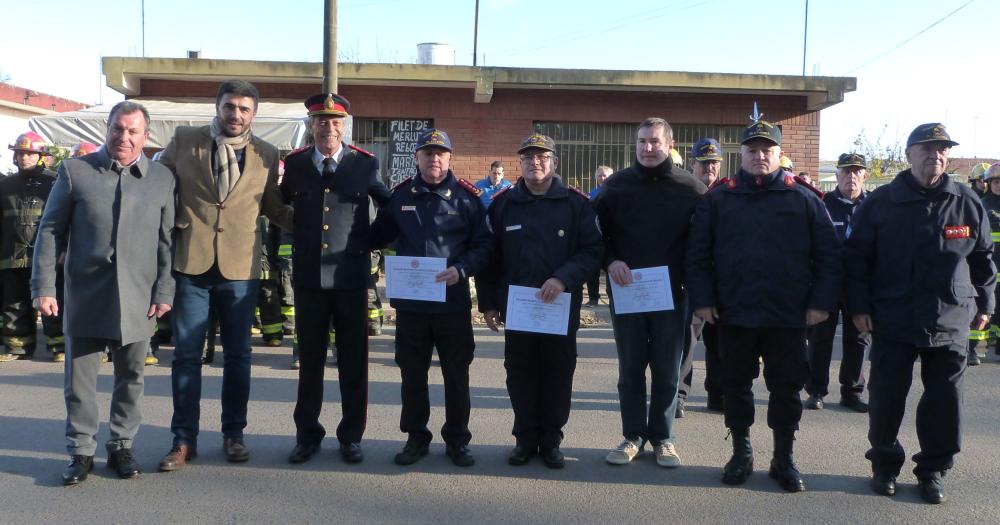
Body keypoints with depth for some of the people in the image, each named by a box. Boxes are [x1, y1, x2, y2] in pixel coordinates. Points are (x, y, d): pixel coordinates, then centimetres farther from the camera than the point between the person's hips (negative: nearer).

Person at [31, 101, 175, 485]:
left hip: (138, 299, 1)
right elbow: (51, 231, 3)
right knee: (79, 378, 5)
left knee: (130, 376, 10)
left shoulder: (162, 178, 5)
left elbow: (167, 240, 6)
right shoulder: (75, 171, 3)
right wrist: (44, 287, -3)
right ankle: (81, 452, 18)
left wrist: (164, 291, -1)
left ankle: (121, 446, 24)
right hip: (85, 297, 0)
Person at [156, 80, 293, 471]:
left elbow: (273, 207, 14)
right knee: (186, 354, 5)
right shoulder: (184, 140, 3)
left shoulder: (267, 155, 5)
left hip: (240, 267, 1)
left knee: (238, 355, 9)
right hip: (191, 263, -1)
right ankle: (184, 439, 16)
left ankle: (233, 434, 23)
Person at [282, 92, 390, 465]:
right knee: (309, 360, 11)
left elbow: (390, 206, 12)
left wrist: (375, 240, 7)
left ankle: (351, 436, 19)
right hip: (308, 278, 1)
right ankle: (307, 435, 23)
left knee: (354, 362, 7)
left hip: (352, 278, -1)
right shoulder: (294, 164, 3)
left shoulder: (365, 164, -1)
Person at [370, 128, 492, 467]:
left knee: (457, 375, 7)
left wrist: (461, 269, -16)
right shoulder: (400, 195, 5)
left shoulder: (466, 197, -1)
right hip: (409, 301, 2)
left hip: (453, 302, -2)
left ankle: (457, 440, 21)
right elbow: (379, 236, 16)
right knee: (412, 374, 10)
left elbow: (484, 245, -2)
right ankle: (416, 437, 25)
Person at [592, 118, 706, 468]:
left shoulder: (690, 188, -1)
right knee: (630, 368, 9)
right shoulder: (617, 184, 3)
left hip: (671, 293, -1)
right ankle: (633, 435, 20)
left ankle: (663, 437, 20)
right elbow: (596, 232, 6)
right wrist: (611, 260, -11)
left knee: (667, 370, 7)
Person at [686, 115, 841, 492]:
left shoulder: (804, 199, 4)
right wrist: (702, 299, -4)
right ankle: (741, 452, 26)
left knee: (786, 388, 7)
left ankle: (784, 459, 21)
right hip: (734, 314, 1)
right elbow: (697, 254, 3)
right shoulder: (718, 199, 4)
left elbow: (828, 255, 3)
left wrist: (822, 302, -4)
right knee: (736, 385, 10)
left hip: (788, 317, 0)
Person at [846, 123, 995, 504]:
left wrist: (984, 304, 14)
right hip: (893, 320, -2)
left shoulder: (968, 204, 5)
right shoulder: (880, 202, -2)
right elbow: (857, 258, 0)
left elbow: (983, 258, 14)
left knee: (944, 400, 6)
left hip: (951, 323, 2)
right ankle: (885, 465, 22)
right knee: (887, 396, 4)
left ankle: (933, 470, 22)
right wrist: (858, 307, -4)